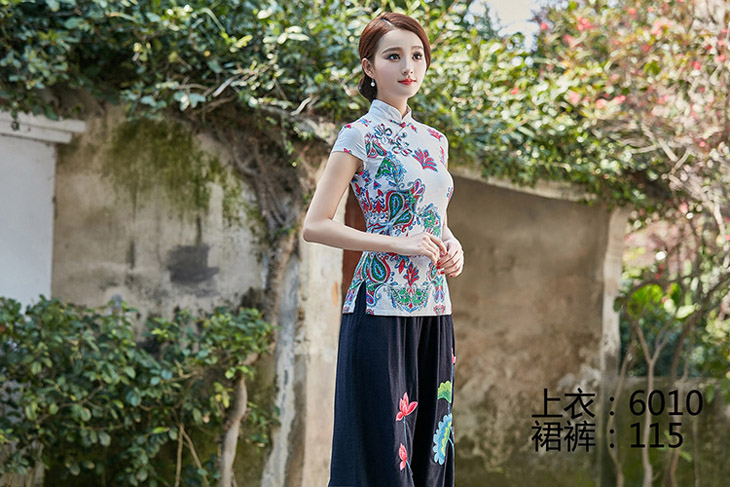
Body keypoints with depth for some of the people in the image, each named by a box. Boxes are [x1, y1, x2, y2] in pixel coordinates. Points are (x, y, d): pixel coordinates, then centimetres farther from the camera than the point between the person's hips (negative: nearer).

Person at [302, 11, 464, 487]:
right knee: (382, 447, -6)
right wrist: (398, 243, -16)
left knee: (428, 444, 8)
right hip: (381, 309, -7)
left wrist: (452, 246, 3)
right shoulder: (360, 136, -5)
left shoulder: (434, 140, 15)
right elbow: (315, 225, -11)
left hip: (434, 310, 7)